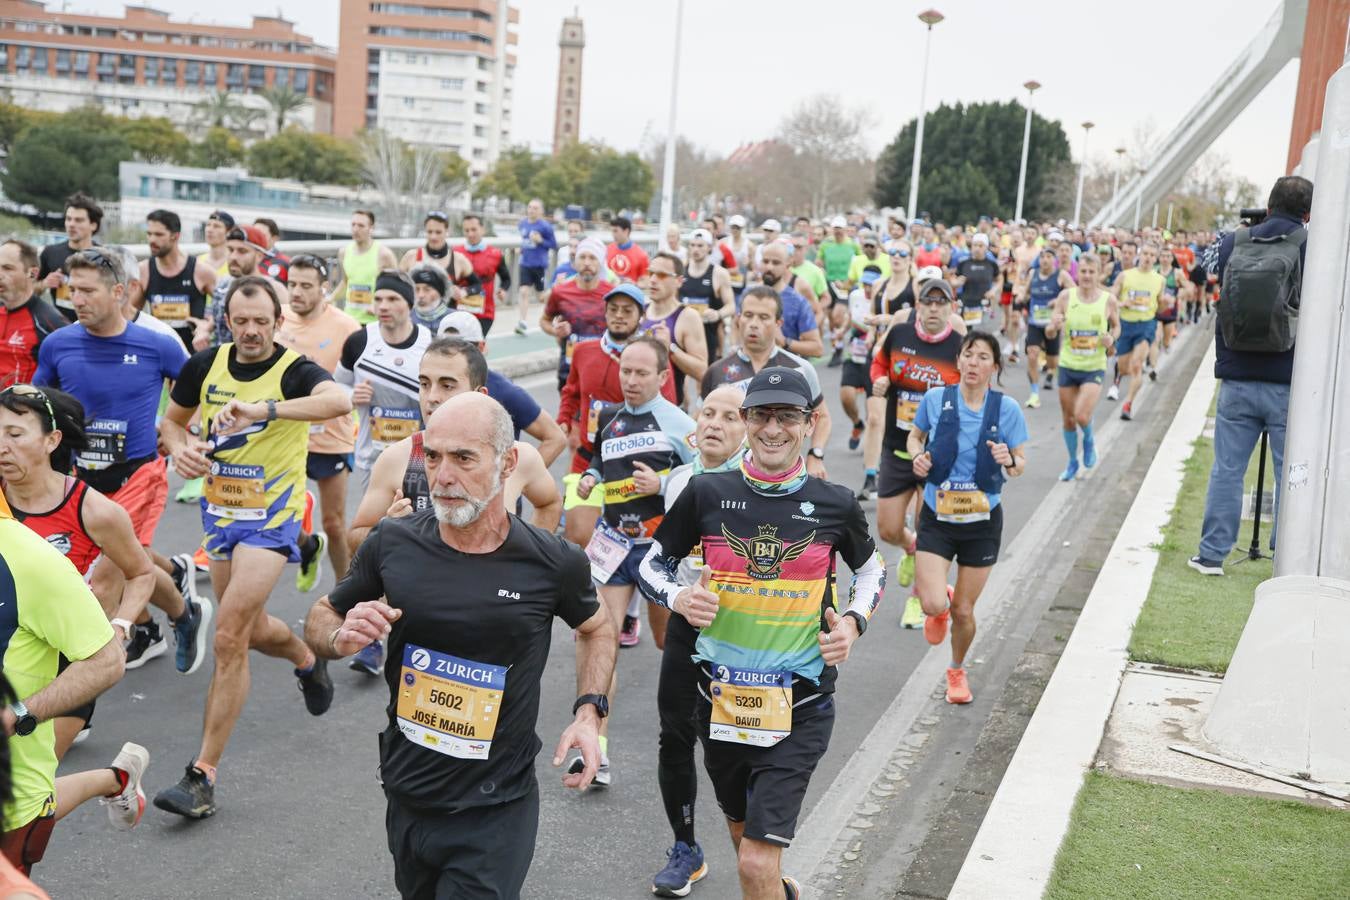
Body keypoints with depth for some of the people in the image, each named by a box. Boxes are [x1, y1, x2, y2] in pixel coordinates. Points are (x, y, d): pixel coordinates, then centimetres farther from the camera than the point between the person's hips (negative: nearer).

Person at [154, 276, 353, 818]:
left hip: (271, 515, -6)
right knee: (252, 631, 20)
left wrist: (263, 409, -48)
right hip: (220, 510, 6)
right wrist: (180, 447, -8)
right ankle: (307, 659, 56)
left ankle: (203, 775, -9)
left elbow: (339, 401, -39)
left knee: (229, 637, -15)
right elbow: (173, 419, 15)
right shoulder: (205, 365, -1)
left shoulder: (293, 370, -17)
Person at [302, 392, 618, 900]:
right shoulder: (391, 544, -9)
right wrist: (340, 637, -15)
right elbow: (321, 617, 7)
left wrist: (589, 712, -5)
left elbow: (596, 628, 9)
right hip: (406, 797, 3)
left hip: (495, 814, -3)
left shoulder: (552, 563, -13)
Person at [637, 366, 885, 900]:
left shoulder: (835, 504, -4)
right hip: (722, 696, 3)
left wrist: (853, 622, -3)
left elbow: (872, 571, 14)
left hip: (800, 704, -2)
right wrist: (678, 598, -13)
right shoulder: (707, 493, -4)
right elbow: (650, 564, 7)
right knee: (744, 834, 23)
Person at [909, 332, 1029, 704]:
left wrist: (1009, 460, -24)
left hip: (982, 522, 0)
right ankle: (940, 605, 27)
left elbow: (1020, 465, -1)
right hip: (937, 518, 0)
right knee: (933, 605, -14)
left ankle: (957, 671, 38)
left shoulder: (1007, 408, -8)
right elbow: (914, 436, 11)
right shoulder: (936, 399, -8)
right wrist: (918, 456, -11)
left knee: (963, 611, 7)